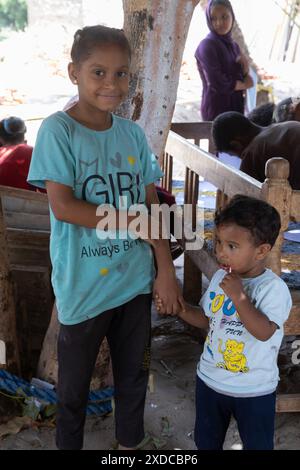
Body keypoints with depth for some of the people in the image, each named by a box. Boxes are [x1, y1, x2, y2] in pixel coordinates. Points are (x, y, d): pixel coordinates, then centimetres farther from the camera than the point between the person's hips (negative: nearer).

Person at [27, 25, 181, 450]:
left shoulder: (133, 133, 2)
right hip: (83, 285, -4)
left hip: (136, 280, 5)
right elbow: (62, 207, -19)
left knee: (134, 374, 22)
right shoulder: (58, 131, -12)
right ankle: (69, 445, 41)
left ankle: (130, 443, 45)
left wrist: (166, 269, -3)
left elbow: (151, 205, 3)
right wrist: (134, 221, -17)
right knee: (74, 384, 16)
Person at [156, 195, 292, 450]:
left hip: (254, 390, -5)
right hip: (210, 379, 5)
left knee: (257, 445, 17)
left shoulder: (273, 288, -21)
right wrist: (181, 308, -8)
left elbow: (264, 332, -31)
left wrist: (238, 296, -34)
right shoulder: (220, 277, -2)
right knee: (206, 442, 23)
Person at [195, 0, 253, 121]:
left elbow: (246, 81, 12)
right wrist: (244, 84, -5)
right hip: (216, 111, -7)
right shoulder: (207, 45, -11)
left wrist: (245, 69, -10)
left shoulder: (234, 45, 12)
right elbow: (218, 84, -20)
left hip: (236, 108, 7)